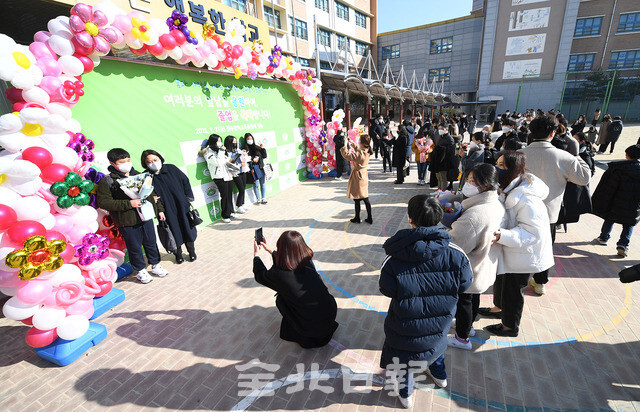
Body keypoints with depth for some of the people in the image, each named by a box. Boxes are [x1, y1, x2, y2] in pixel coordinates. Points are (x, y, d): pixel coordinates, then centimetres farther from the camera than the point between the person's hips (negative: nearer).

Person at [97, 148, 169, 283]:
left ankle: (155, 265, 35)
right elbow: (103, 202, -15)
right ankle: (141, 270, 27)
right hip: (127, 222, -4)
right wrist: (129, 204, -21)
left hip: (146, 216, 5)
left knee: (151, 242, 16)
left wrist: (159, 209, 13)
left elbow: (152, 192, 15)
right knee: (135, 247, 8)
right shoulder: (106, 181, -8)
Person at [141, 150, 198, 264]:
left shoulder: (171, 169, -3)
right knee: (174, 232, 8)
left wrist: (189, 199, 2)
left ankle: (192, 252, 32)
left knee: (187, 228, 13)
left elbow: (185, 181, 5)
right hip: (167, 211, -2)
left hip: (182, 207, 2)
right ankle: (178, 254, 31)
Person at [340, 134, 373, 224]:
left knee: (357, 199, 5)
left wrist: (344, 147, -6)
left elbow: (347, 155, -23)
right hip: (364, 176, 8)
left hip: (357, 177, -8)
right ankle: (370, 218, 18)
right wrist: (354, 145, 18)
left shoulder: (360, 154, -24)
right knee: (365, 199, 13)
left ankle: (357, 218, 19)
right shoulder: (367, 152, 2)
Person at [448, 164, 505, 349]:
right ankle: (468, 325, 52)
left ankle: (462, 338, 34)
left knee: (463, 301, 13)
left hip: (468, 271, -9)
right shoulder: (497, 204, -6)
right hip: (485, 267, 9)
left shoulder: (474, 215, -37)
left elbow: (456, 245, -30)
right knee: (474, 297, 28)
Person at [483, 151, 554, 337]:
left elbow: (533, 231, -30)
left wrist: (503, 236, -41)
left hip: (522, 254, -9)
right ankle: (499, 307, 51)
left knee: (512, 287, 8)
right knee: (501, 278, 25)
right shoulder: (508, 189, -2)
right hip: (508, 249, 9)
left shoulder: (526, 199, -31)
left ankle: (510, 326, 31)